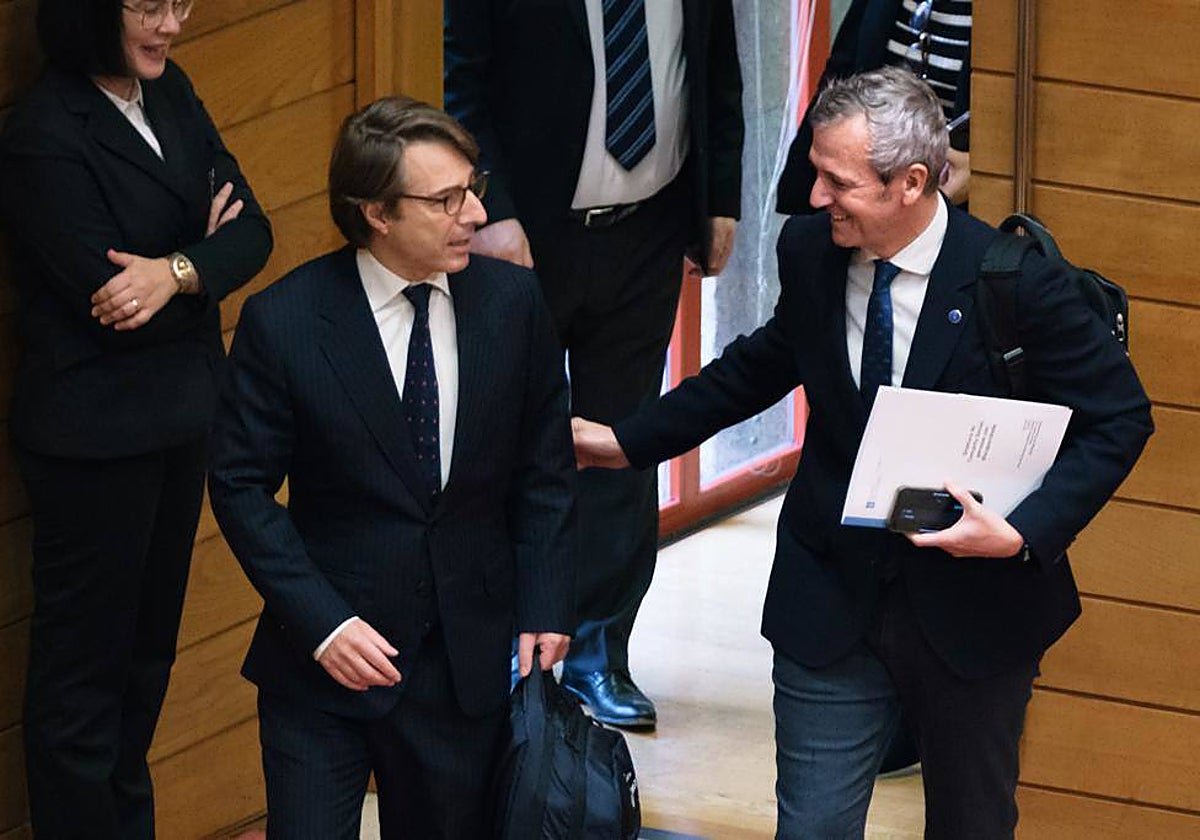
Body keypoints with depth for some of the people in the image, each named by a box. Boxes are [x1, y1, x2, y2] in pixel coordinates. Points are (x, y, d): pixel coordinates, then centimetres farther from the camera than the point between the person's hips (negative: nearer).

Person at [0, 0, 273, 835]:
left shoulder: (167, 92, 5)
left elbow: (250, 230, -3)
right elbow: (113, 300, -23)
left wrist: (177, 271, -22)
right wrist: (206, 251, -8)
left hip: (179, 416, 8)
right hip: (96, 437, -8)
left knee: (148, 646, 18)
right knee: (85, 665, 4)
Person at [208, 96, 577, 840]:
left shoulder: (512, 300, -2)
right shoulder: (284, 322, -11)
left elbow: (546, 470, 6)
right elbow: (241, 486, -6)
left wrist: (545, 610, -2)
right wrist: (323, 624, -15)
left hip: (470, 661, 3)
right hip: (325, 661, -2)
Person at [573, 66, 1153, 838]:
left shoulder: (1018, 282, -20)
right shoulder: (809, 250, -7)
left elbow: (1119, 418, -11)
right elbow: (767, 363, 13)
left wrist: (1026, 533, -23)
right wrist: (630, 441, 14)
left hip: (973, 607, -2)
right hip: (831, 599, 2)